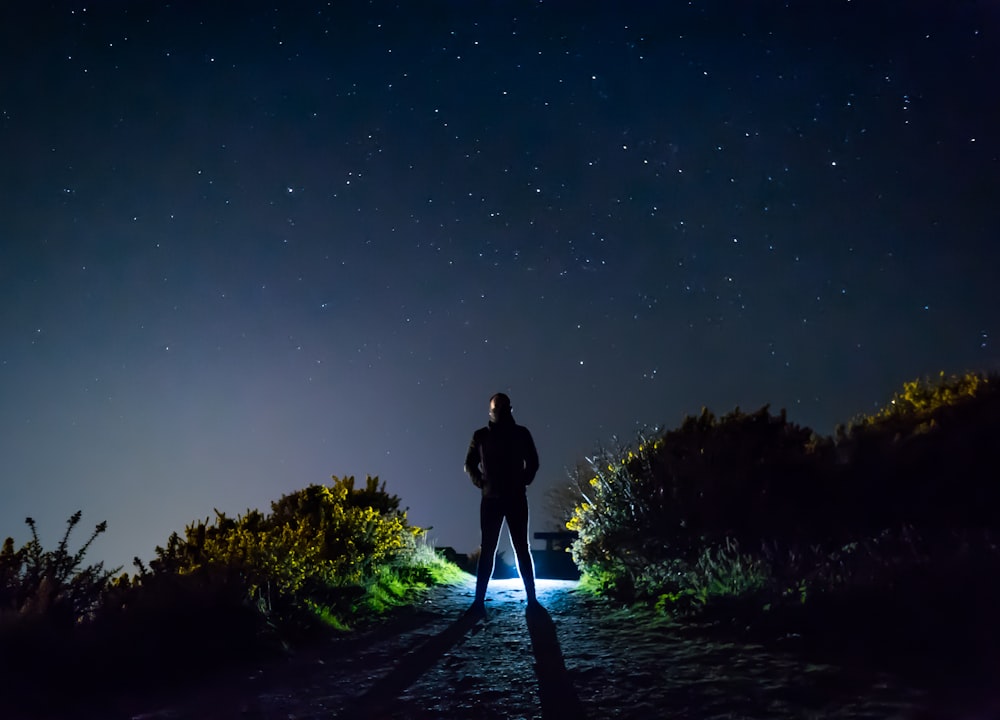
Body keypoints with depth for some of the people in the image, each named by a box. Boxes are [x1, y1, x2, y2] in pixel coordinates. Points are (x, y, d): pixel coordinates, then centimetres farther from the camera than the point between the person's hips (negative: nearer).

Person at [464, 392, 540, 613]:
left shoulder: (521, 433, 5)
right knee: (487, 549, -1)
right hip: (491, 499, 0)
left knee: (521, 548, 1)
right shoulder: (481, 435, 4)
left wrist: (523, 482, 0)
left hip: (516, 499, 0)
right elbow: (470, 464, 11)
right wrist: (480, 482, -1)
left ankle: (531, 598, 4)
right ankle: (479, 599, -1)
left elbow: (533, 462, 11)